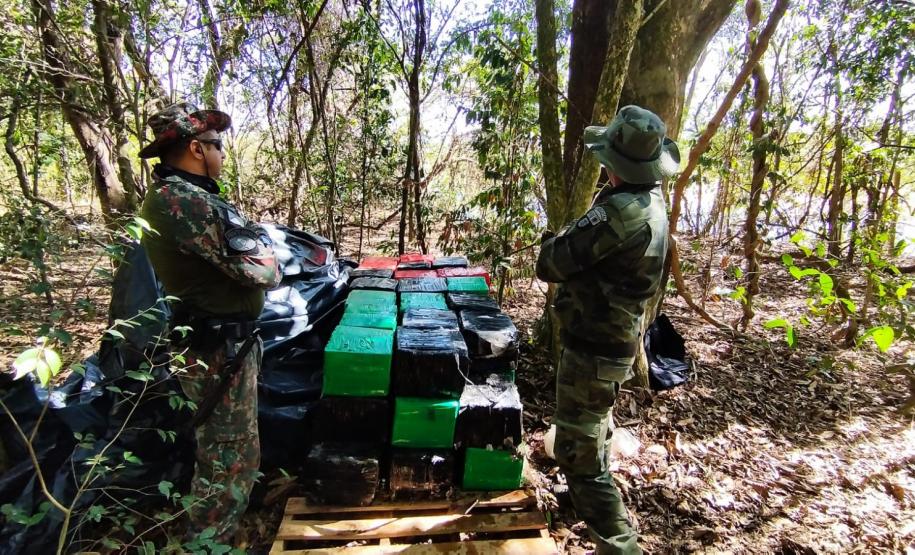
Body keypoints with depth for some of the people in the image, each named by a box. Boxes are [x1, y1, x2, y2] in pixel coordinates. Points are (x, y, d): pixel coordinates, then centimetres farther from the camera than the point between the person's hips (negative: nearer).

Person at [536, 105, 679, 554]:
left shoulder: (620, 212, -30)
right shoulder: (653, 203, 1)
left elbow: (550, 264, -23)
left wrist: (561, 237, -4)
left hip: (592, 351, -11)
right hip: (615, 343, 11)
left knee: (578, 454, 1)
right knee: (595, 428, 30)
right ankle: (588, 493, 54)